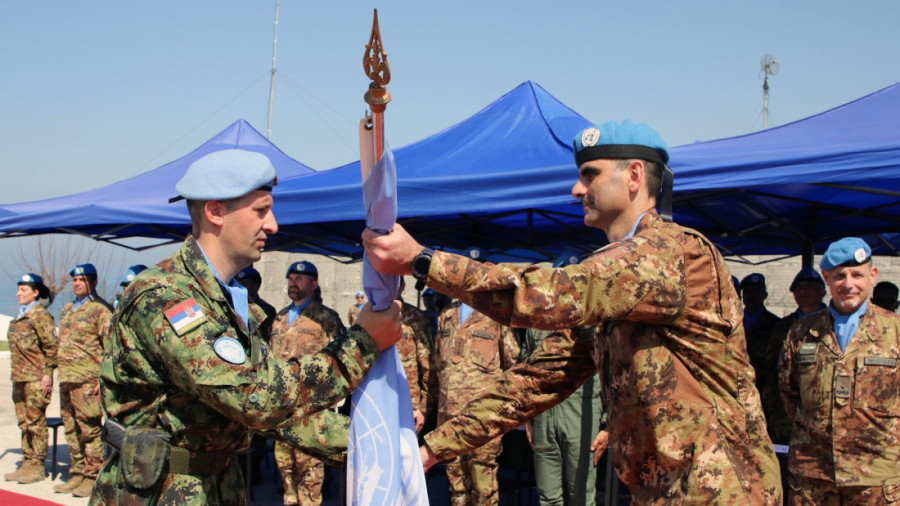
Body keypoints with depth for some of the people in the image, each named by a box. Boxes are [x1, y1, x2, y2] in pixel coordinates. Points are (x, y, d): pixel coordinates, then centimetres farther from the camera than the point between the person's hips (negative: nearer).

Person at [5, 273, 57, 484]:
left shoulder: (41, 316, -9)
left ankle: (37, 467, 2)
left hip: (36, 379, -8)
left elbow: (51, 346, -12)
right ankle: (27, 464, 18)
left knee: (36, 422, -3)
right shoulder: (18, 318, 16)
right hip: (20, 378, 8)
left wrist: (47, 374, -15)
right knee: (24, 422, 11)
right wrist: (14, 373, 18)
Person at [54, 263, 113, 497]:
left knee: (89, 428, -6)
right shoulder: (67, 310, 19)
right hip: (66, 378, 8)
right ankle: (78, 475, 19)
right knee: (71, 429, 11)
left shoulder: (100, 309, -6)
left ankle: (93, 477, -1)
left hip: (87, 379, -8)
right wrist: (60, 373, 19)